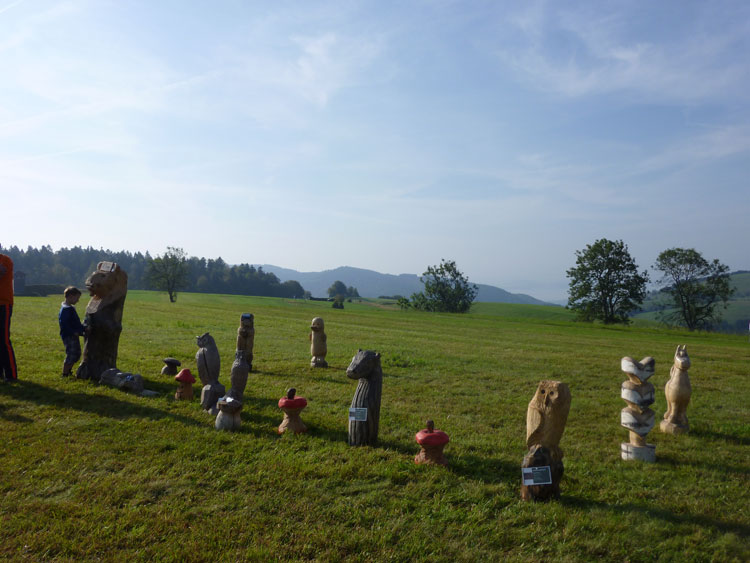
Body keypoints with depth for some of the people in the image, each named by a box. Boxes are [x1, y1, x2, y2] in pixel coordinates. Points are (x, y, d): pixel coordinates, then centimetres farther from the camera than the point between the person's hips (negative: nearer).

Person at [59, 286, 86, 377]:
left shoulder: (71, 308, 15)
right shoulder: (65, 309, -16)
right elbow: (64, 324, -23)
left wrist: (83, 329, 13)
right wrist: (74, 332, -24)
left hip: (73, 336, 10)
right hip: (68, 336, -10)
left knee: (76, 355, 17)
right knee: (70, 355, -6)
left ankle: (68, 371, 30)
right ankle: (65, 374, 3)